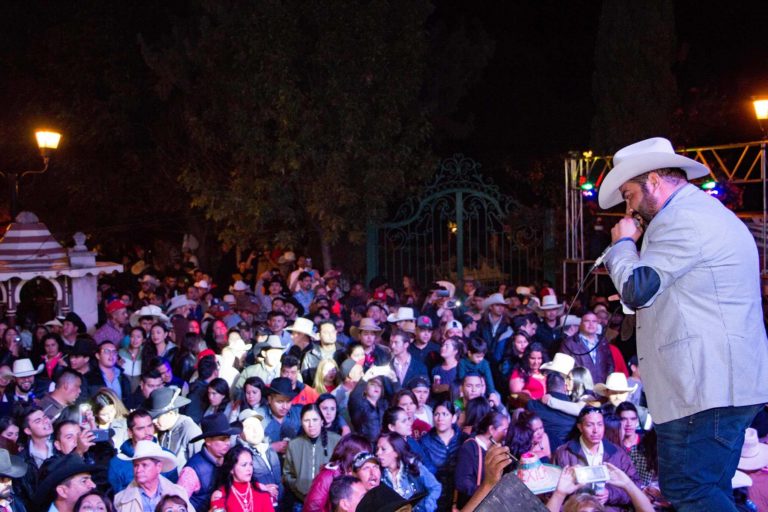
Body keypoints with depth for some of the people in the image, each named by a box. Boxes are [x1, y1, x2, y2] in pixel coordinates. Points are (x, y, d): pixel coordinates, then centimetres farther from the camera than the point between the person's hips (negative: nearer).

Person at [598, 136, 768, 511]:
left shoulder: (681, 219, -12)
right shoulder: (709, 212, 23)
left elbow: (637, 289, -14)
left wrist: (623, 243, 1)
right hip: (730, 381, 11)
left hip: (703, 387, -11)